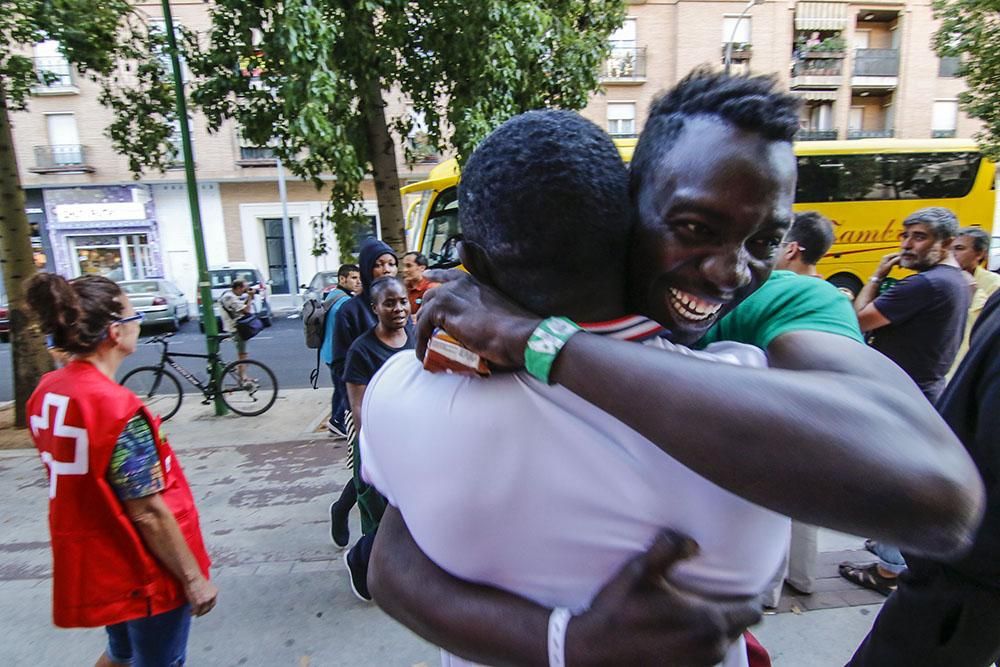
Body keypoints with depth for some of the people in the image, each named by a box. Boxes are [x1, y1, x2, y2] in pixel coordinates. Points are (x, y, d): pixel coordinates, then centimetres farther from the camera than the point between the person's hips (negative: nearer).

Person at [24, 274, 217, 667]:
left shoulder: (46, 391, -4)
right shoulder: (117, 407, -29)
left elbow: (78, 482, 7)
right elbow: (148, 514, -25)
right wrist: (195, 578, -14)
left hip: (96, 566, 7)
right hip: (145, 574, -7)